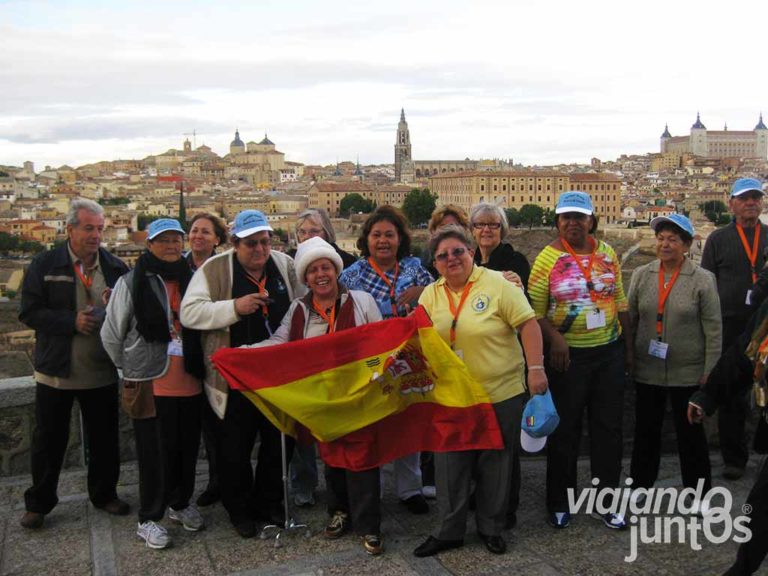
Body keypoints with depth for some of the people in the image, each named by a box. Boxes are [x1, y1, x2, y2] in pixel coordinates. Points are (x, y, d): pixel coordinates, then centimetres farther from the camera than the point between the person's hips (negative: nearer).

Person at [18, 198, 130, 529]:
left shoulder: (115, 267, 1)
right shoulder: (45, 265, -5)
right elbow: (29, 312, -9)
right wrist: (73, 321, -21)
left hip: (102, 372, 2)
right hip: (56, 371, -2)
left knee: (104, 439, 13)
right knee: (49, 440, 10)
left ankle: (104, 494, 32)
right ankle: (38, 503, 27)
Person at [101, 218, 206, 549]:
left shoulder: (192, 279, 6)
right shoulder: (132, 282, -4)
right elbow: (111, 335, 1)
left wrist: (199, 364, 10)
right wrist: (132, 369, 6)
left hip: (190, 381, 4)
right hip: (152, 382, -4)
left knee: (188, 446, 13)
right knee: (155, 451, 3)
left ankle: (180, 503, 34)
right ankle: (149, 519, 19)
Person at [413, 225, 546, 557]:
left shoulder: (497, 284, -11)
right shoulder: (431, 294, 3)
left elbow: (528, 325, -13)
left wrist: (536, 368, -20)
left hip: (502, 393, -3)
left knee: (495, 464, 11)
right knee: (450, 464, 10)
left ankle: (491, 528, 28)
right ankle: (449, 531, 25)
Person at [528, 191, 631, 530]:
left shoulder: (607, 254, 5)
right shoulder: (548, 258, -7)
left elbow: (620, 302, 11)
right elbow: (534, 309, -10)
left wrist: (628, 343, 11)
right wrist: (554, 336, -24)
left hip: (609, 352, 4)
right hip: (568, 355, -3)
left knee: (609, 428, 11)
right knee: (565, 430, 7)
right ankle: (559, 502, 23)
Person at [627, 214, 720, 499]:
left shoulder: (702, 279, -7)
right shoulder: (641, 275, 1)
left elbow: (713, 330, -6)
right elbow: (631, 320, 6)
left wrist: (709, 373, -7)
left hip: (688, 373, -3)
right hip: (647, 371, 3)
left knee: (691, 433, 10)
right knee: (646, 431, 15)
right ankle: (641, 484, 33)